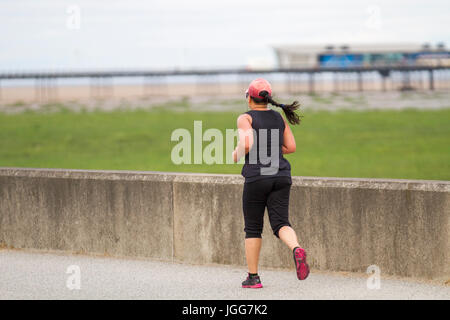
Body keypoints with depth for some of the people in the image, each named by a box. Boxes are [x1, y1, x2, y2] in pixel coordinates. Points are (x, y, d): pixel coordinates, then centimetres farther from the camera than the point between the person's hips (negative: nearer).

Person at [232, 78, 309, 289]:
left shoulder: (246, 118, -4)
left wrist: (236, 155, 2)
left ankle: (253, 277, 11)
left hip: (257, 178, -4)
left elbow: (247, 144, -18)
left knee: (252, 229, 9)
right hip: (281, 176, 4)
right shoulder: (279, 118, 12)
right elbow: (291, 147, 11)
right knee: (281, 224, -1)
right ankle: (297, 250, -34)